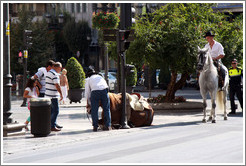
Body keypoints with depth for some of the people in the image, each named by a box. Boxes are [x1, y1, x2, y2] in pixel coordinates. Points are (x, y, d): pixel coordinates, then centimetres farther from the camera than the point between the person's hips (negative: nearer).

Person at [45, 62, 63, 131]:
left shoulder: (49, 72, 14)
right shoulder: (54, 74, -18)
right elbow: (57, 85, -22)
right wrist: (61, 94, -15)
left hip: (48, 94, 10)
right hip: (53, 95, -10)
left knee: (52, 110, 19)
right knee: (55, 111, -8)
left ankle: (54, 124, 28)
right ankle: (52, 126, -10)